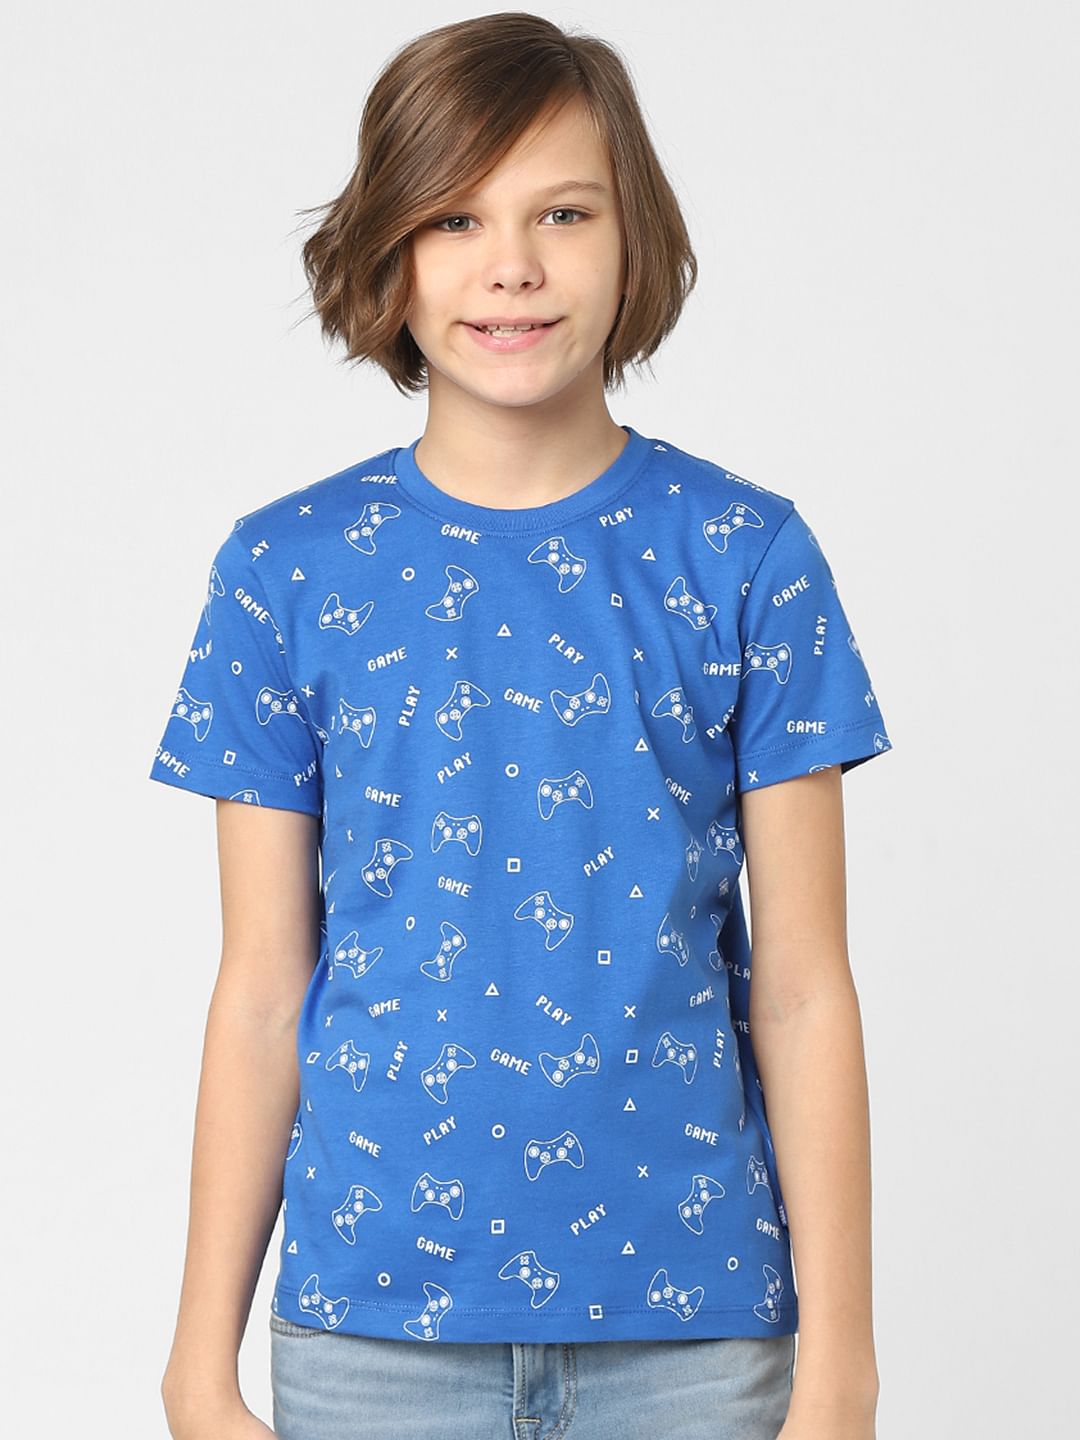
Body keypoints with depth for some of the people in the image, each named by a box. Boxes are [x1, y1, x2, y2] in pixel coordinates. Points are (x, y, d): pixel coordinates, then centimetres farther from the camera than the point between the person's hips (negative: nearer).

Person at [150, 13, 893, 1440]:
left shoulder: (745, 556, -2)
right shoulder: (288, 570, 0)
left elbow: (804, 991, -2)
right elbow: (261, 994, 2)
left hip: (692, 1320, 0)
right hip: (371, 1321, 1)